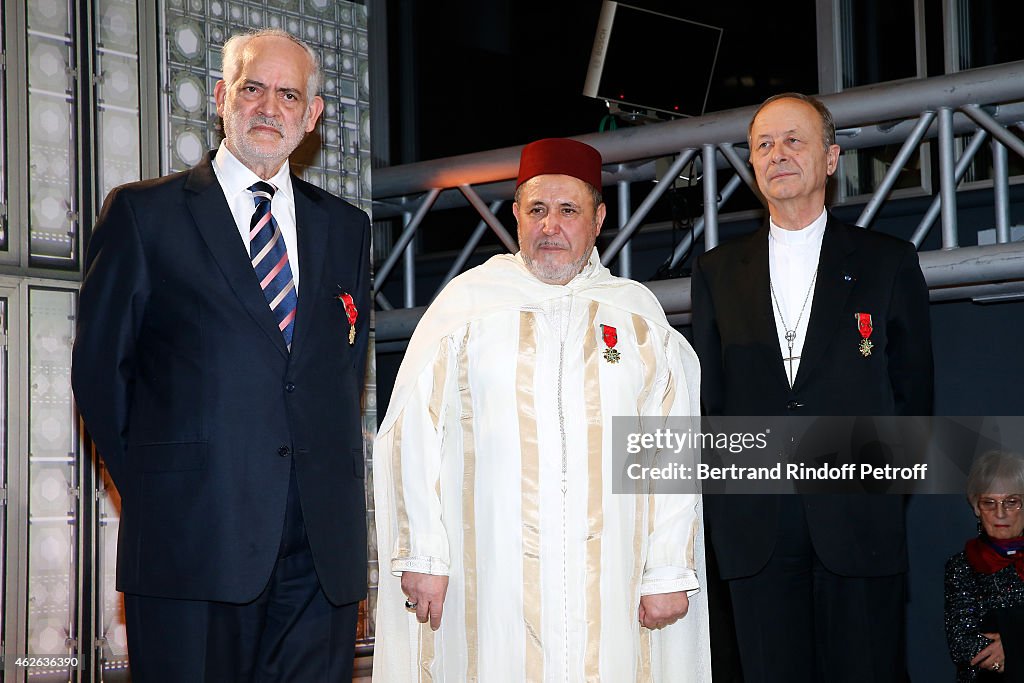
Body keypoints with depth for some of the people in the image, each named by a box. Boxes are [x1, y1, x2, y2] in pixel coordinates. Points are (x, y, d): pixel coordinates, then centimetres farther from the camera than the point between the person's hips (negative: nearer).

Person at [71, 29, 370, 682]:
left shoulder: (346, 227, 16)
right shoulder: (144, 213, 5)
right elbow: (100, 366, 4)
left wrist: (330, 476, 9)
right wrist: (151, 489, 1)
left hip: (322, 546, 4)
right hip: (190, 536, -3)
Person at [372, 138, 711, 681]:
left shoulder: (639, 313, 7)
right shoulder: (468, 301, 4)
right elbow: (415, 433, -1)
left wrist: (669, 572, -4)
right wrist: (423, 555, -7)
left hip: (613, 578, 1)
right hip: (490, 579, -1)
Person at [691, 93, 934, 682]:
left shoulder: (890, 263, 7)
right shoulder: (717, 273, 12)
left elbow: (914, 391, 8)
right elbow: (709, 395, 13)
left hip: (859, 523, -1)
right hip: (754, 528, 2)